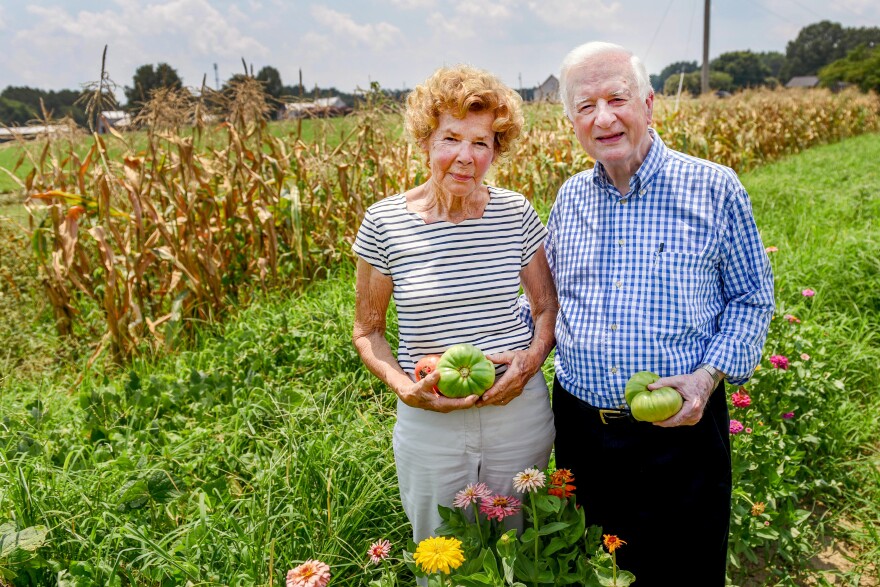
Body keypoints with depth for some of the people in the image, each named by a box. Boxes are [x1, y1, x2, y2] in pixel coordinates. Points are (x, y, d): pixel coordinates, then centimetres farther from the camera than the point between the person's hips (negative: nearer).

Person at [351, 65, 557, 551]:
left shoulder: (516, 213, -5)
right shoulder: (384, 222, -9)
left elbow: (548, 307, 6)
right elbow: (367, 330, 0)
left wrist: (533, 356, -13)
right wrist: (403, 387, -16)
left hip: (520, 410, 1)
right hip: (429, 424, -1)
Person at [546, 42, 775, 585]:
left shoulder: (715, 189, -6)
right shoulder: (570, 198, 5)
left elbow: (752, 299, -1)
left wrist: (709, 375, -16)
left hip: (681, 428, -3)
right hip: (581, 423, 4)